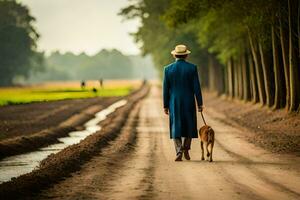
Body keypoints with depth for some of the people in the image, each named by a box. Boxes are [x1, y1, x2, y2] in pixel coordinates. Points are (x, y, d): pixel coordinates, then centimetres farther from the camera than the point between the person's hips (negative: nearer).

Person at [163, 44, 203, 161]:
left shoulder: (168, 69, -2)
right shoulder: (192, 68, -6)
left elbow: (165, 89, -1)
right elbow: (196, 87, -7)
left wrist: (166, 106, 6)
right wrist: (200, 104, -1)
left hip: (174, 103, 1)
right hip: (189, 103, 0)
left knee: (176, 129, 4)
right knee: (189, 126, 17)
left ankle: (179, 152, -11)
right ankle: (186, 149, 5)